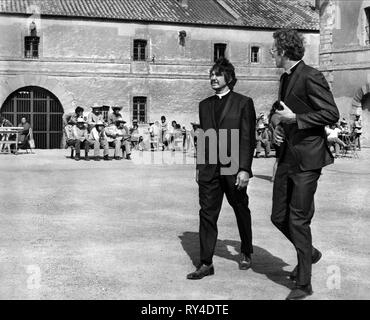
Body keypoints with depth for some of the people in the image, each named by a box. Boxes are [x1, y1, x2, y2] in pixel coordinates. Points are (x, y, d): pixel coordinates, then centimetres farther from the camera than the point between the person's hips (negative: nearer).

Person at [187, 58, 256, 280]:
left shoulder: (243, 103, -2)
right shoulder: (205, 105, 13)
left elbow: (248, 138, -7)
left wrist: (244, 168, -14)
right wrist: (199, 166, 14)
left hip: (233, 169, -3)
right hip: (209, 170, 4)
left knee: (241, 212, 13)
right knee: (207, 214, -1)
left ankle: (247, 253, 33)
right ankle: (206, 263, 4)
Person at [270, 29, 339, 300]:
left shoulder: (311, 77, -13)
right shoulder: (285, 78, 15)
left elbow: (332, 114, -17)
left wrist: (295, 119, -17)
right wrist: (280, 127, 7)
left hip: (307, 158, -9)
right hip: (287, 156, 9)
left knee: (298, 220, -4)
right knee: (279, 217, 12)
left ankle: (304, 284, 9)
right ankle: (309, 253, 36)